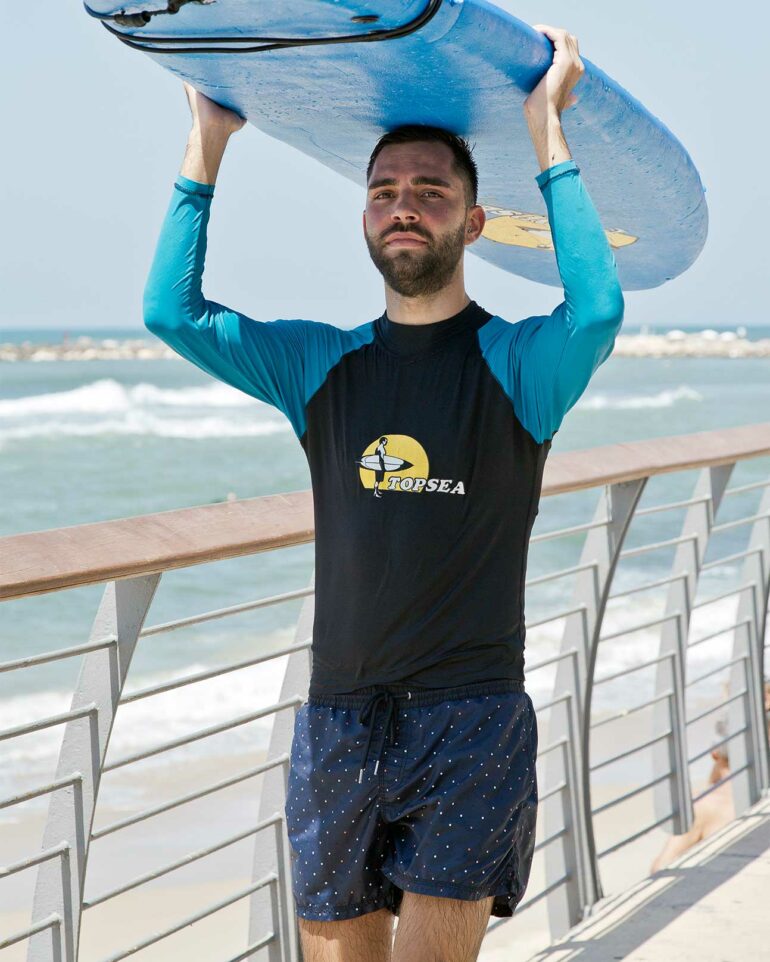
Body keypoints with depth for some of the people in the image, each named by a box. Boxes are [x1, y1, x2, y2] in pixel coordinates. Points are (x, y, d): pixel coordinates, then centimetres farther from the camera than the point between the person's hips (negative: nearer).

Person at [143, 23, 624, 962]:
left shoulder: (516, 364, -1)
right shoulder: (319, 365, 10)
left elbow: (598, 309, -22)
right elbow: (171, 311, 1)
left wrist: (547, 134, -17)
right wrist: (208, 142, 1)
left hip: (471, 719, -4)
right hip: (339, 724, 4)